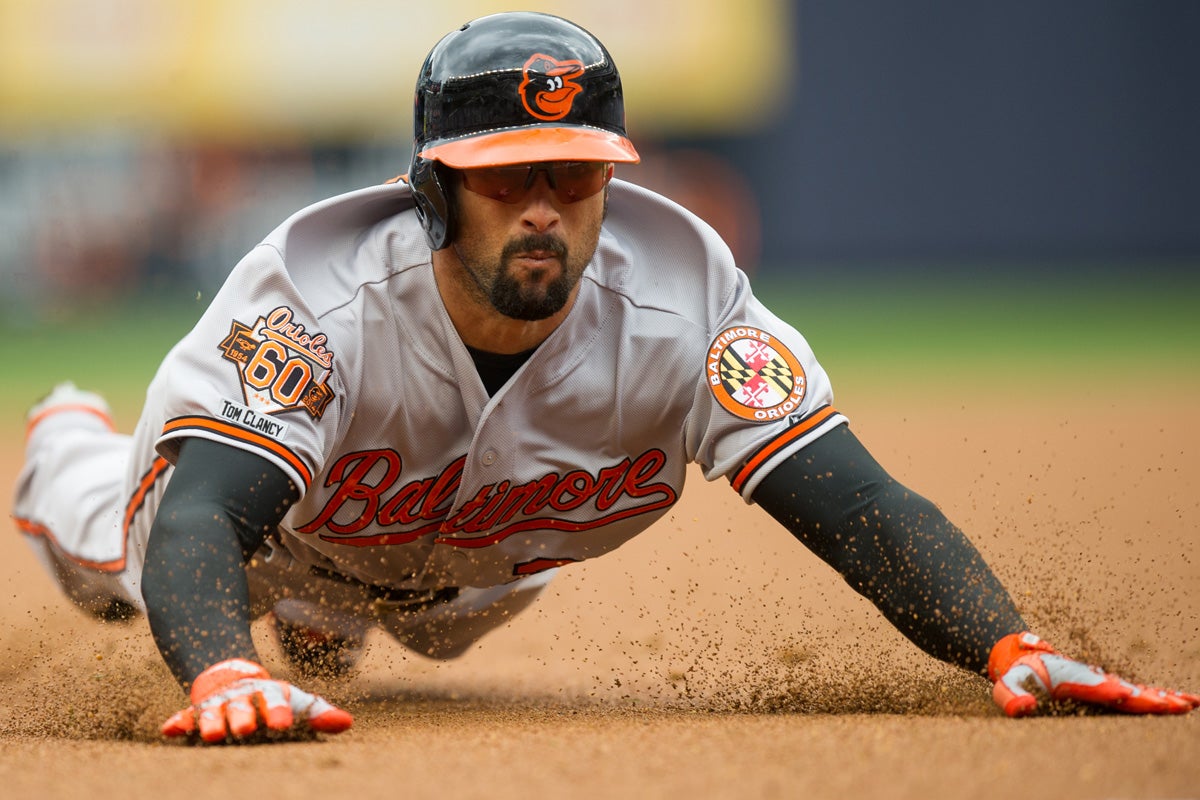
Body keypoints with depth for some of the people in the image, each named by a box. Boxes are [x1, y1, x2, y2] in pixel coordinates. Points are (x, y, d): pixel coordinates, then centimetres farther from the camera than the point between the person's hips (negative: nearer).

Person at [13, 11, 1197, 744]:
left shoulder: (678, 308, -41)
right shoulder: (323, 299, -48)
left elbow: (861, 507, -46)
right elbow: (197, 522, -59)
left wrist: (1011, 649, -64)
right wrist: (223, 678, -82)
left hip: (472, 571, 3)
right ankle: (69, 447, 64)